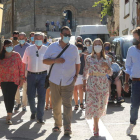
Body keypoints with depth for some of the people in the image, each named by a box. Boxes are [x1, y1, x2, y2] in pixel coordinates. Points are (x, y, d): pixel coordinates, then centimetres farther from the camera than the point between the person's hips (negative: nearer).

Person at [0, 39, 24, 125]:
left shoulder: (16, 55, -2)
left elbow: (21, 67, 0)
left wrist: (22, 79, -2)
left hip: (14, 80, -3)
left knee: (11, 98, -8)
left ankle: (9, 117, -3)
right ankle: (9, 114, 22)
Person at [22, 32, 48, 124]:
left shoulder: (46, 50, 0)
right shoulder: (29, 49, 4)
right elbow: (24, 63, 10)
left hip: (42, 75, -1)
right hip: (31, 75, 2)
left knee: (42, 97, -3)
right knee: (30, 96, 7)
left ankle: (40, 117, 8)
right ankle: (33, 112, 34)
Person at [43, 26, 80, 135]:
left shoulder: (74, 48, 6)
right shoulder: (53, 47, 4)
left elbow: (77, 63, 13)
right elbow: (45, 61, 4)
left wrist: (76, 75, 1)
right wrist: (55, 61, -13)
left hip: (68, 81, -1)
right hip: (55, 81, 1)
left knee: (67, 104, -7)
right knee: (56, 104, 8)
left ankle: (67, 127, -7)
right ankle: (57, 124, 23)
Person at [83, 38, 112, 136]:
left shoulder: (106, 59, 7)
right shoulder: (89, 58, 2)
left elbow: (110, 73, 9)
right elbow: (85, 72, 6)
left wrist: (107, 67, -12)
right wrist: (84, 84, 3)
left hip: (103, 84, 3)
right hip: (92, 83, -2)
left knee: (101, 105, 6)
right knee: (94, 104, -10)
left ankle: (96, 123, 28)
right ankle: (96, 128, -8)